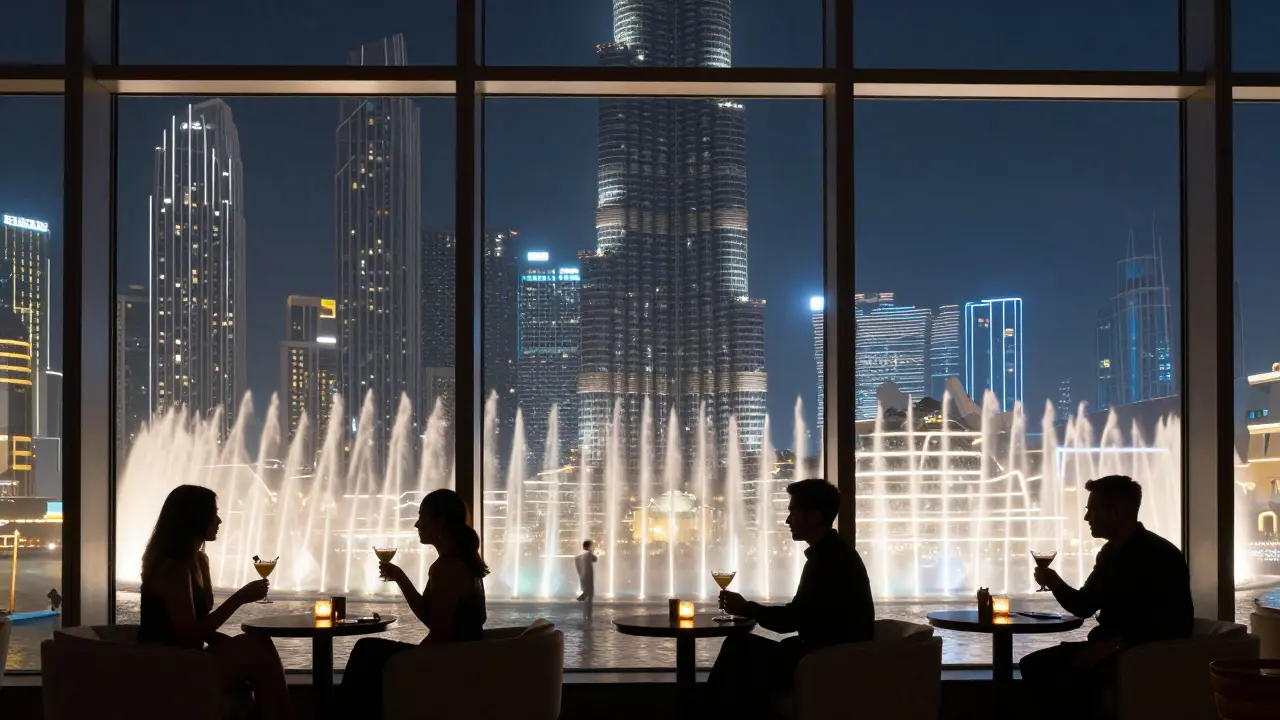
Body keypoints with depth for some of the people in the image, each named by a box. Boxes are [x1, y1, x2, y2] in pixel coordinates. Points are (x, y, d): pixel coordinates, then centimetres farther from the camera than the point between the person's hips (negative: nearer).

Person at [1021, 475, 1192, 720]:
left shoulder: (1161, 556, -15)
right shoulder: (1110, 552, 12)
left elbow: (1173, 626, -22)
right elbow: (1084, 607, 18)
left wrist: (1115, 645, -27)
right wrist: (1055, 582, -2)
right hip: (1109, 649, 9)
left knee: (1068, 678, -29)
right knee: (1034, 665, -6)